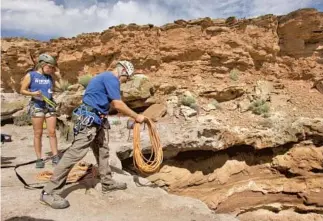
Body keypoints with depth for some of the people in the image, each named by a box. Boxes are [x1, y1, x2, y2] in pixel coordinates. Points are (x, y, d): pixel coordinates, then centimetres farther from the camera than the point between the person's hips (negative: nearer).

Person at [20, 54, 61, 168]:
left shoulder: (50, 77, 10)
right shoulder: (30, 75, 1)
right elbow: (22, 90, 1)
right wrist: (33, 93, -17)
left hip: (50, 105, 3)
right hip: (37, 106, -3)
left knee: (52, 132, 1)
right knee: (38, 133, 2)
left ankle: (55, 157, 8)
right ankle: (39, 159, 10)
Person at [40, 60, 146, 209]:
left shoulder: (106, 77, 20)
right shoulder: (111, 78, -12)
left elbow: (113, 104, 23)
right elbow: (118, 105, -17)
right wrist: (136, 117, -7)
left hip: (96, 120, 11)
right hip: (88, 120, -11)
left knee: (103, 151, 16)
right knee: (75, 153, -11)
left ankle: (107, 183, 29)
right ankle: (49, 192, -4)